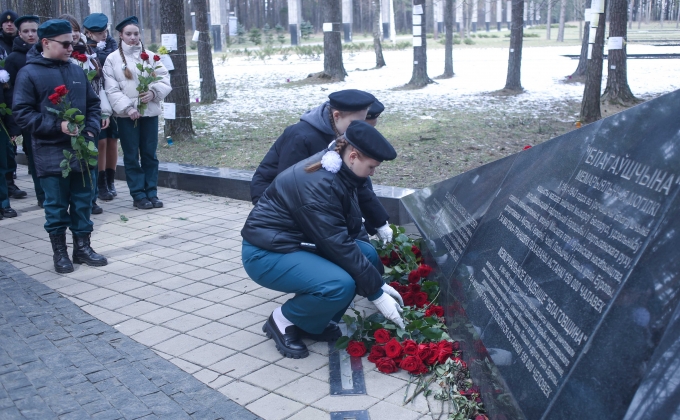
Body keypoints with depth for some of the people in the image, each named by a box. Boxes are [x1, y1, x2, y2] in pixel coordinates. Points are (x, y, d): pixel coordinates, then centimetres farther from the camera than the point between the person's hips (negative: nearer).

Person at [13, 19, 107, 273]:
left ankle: (82, 247, 22)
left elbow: (93, 104, 15)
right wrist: (57, 126, -19)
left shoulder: (76, 71, 10)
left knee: (83, 202, 10)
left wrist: (92, 130, -2)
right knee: (57, 205, 4)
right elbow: (21, 113, -10)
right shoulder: (29, 73, -6)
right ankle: (59, 252, 17)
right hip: (51, 154, -4)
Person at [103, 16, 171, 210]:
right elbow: (112, 90, -6)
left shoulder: (150, 56, 9)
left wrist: (153, 92, -16)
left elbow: (165, 80, 3)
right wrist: (127, 108, -18)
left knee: (150, 154, 7)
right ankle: (139, 195, 9)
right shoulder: (112, 59, 0)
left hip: (150, 112, 2)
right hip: (126, 114, -2)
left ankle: (151, 193, 14)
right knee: (131, 156, 3)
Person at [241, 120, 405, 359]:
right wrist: (376, 293, -20)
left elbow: (346, 237, 5)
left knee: (368, 255, -3)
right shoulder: (317, 184, -28)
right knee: (340, 285, -29)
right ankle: (284, 319, -2)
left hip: (299, 242, 10)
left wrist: (378, 283, 0)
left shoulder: (337, 171, 0)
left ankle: (313, 323, 7)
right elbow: (339, 247, -27)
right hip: (267, 253, -9)